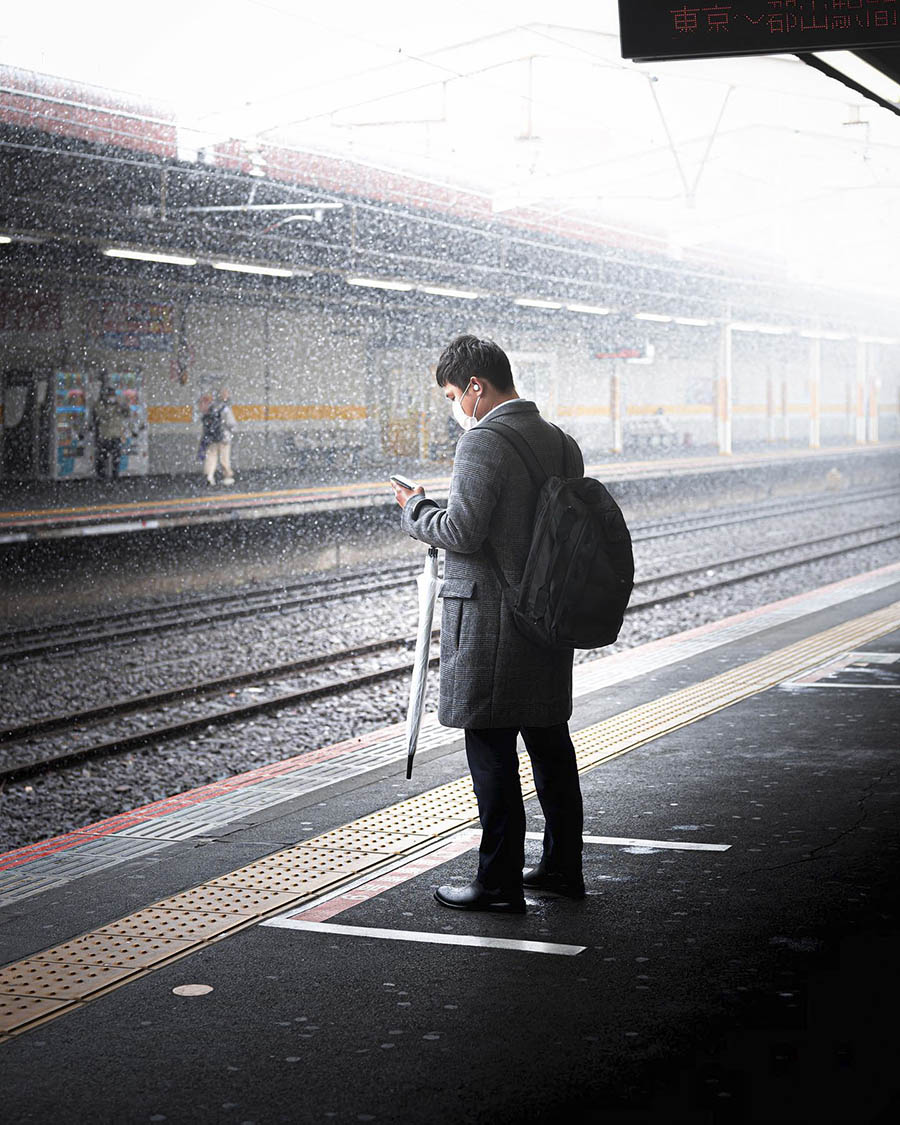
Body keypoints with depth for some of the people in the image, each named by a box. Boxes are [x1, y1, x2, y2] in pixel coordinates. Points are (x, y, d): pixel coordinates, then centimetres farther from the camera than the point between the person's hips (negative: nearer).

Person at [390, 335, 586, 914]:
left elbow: (463, 532, -20)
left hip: (490, 622, -8)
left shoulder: (484, 443, -15)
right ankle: (563, 867, 24)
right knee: (551, 742, 15)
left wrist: (416, 509, -2)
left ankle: (500, 883, 4)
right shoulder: (562, 442, 10)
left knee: (492, 752, -1)